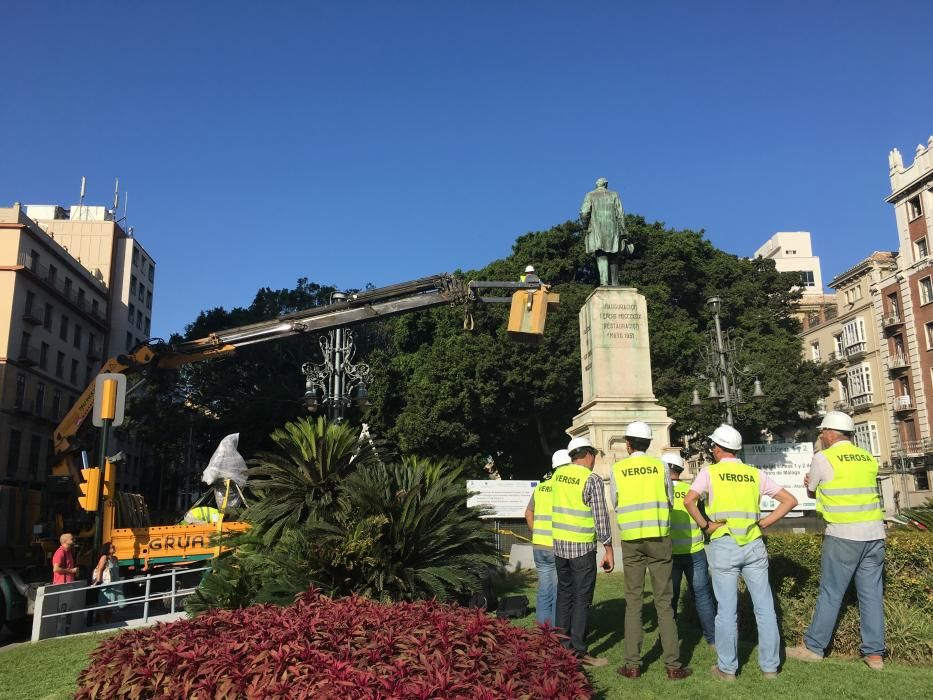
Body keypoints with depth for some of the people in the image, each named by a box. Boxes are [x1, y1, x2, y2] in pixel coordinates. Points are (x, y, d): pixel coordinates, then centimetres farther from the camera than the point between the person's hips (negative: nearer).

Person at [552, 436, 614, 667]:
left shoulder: (558, 474, 4)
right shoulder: (592, 479, -12)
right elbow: (601, 517, -12)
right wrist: (609, 549, -7)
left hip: (559, 544, 6)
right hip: (582, 547, -6)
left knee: (564, 595, 15)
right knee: (582, 599, 1)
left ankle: (562, 647, 21)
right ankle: (579, 653, 4)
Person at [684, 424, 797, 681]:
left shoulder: (710, 472, -1)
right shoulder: (755, 474, 10)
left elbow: (689, 501, -16)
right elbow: (790, 500, 10)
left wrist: (705, 525, -4)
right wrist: (763, 523, 8)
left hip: (723, 545, -3)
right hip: (754, 544, 3)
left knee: (727, 609, 3)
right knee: (764, 607, 10)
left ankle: (727, 668, 12)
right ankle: (770, 666, 17)